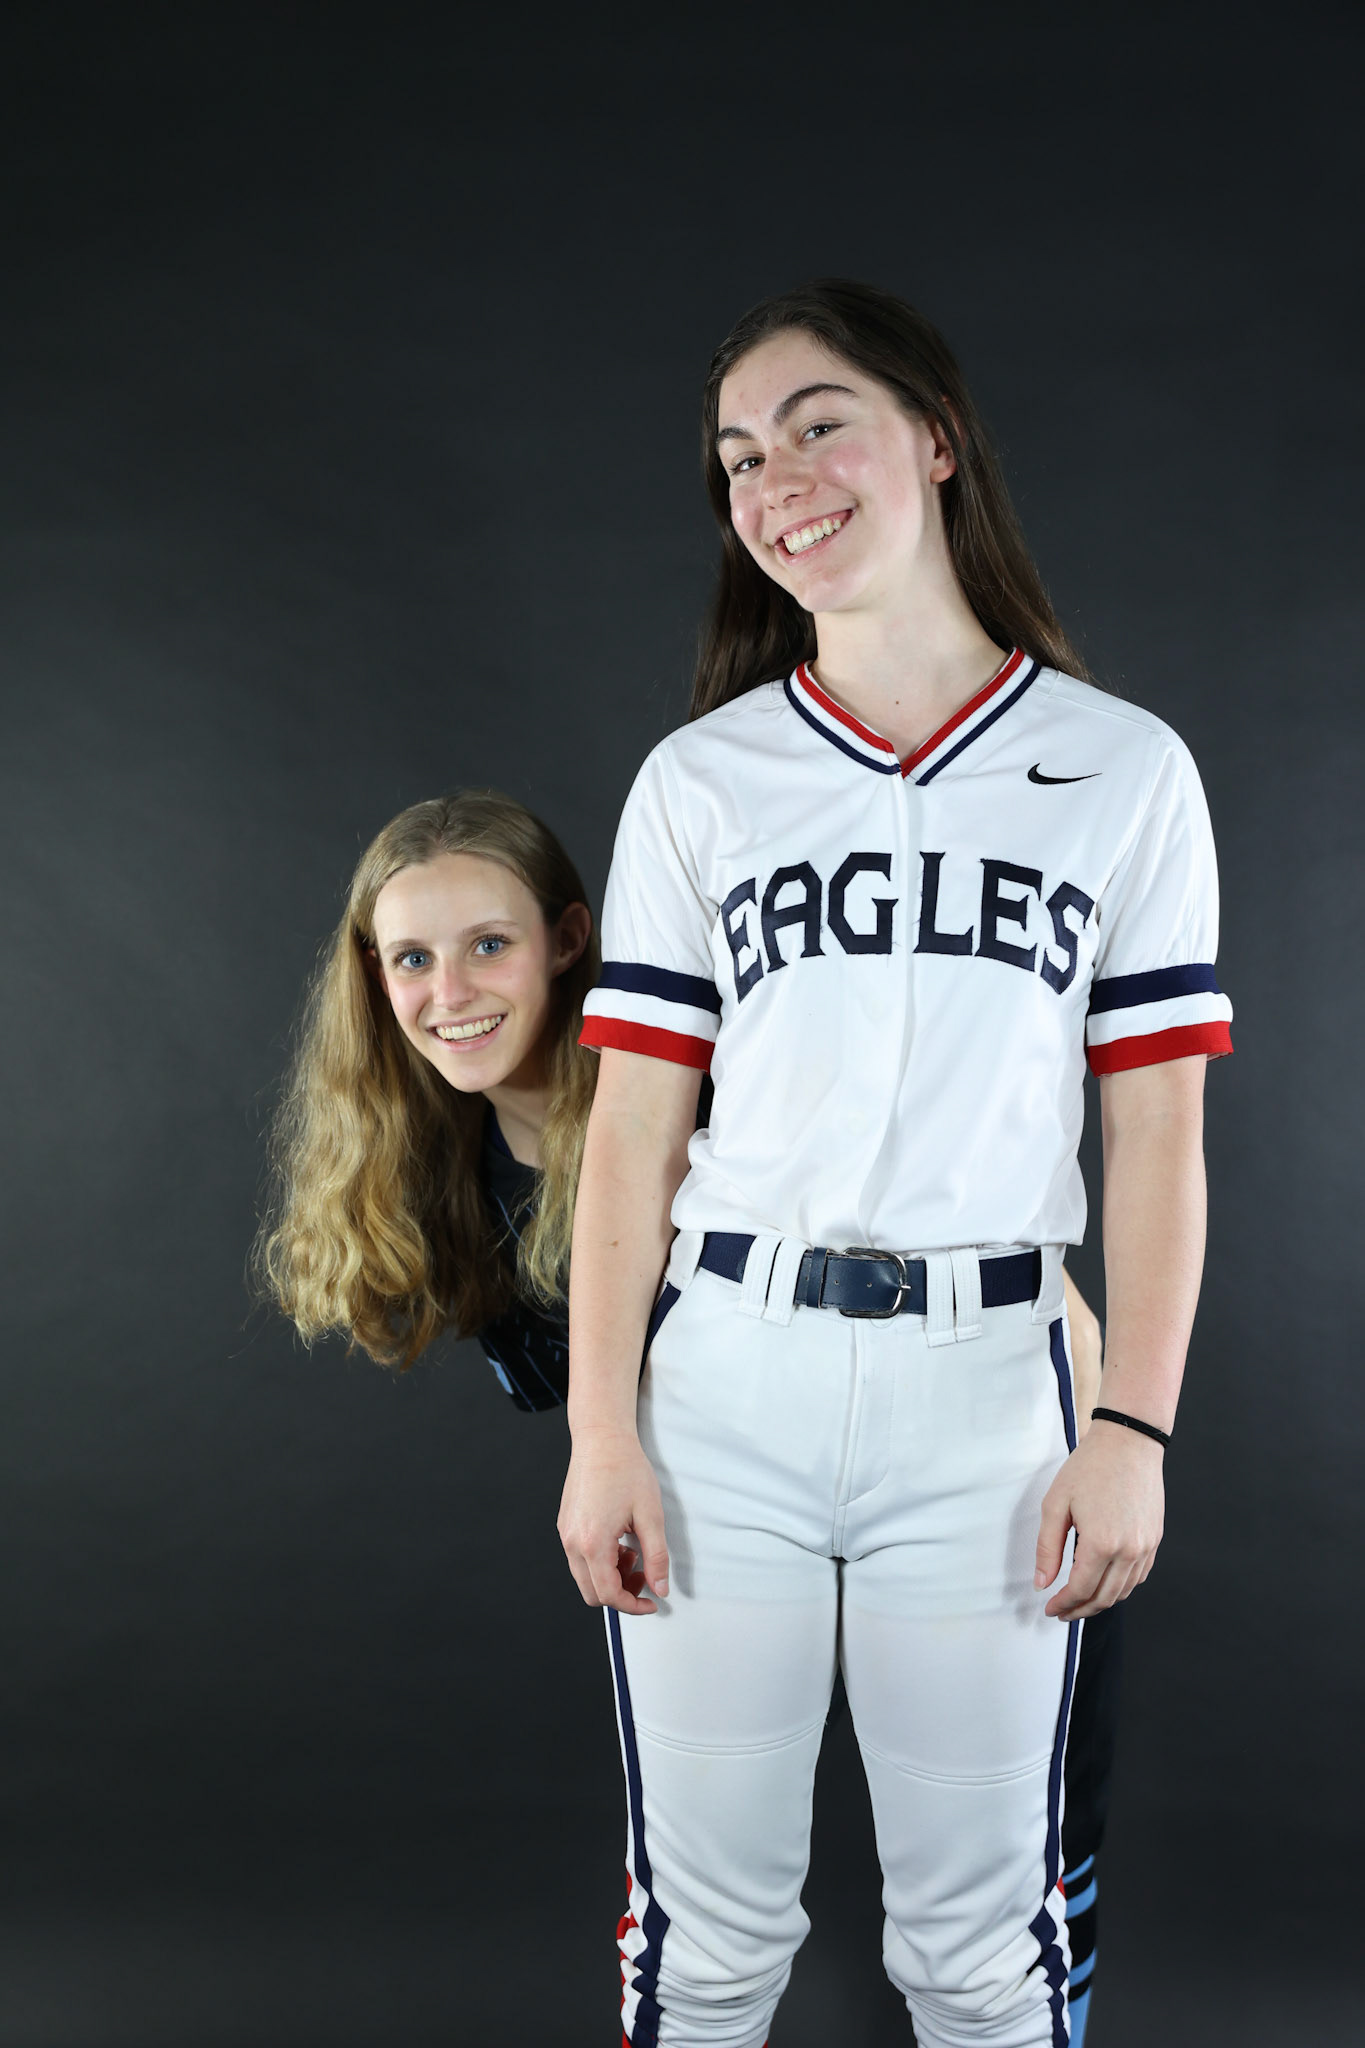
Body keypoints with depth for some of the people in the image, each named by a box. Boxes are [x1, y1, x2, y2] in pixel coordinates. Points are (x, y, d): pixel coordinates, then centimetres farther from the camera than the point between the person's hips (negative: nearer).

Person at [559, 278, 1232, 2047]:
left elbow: (1156, 1134, 2)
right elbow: (634, 1132, 4)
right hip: (721, 1386, 1)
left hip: (985, 1395, -1)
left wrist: (1134, 1432, -6)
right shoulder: (699, 781, 7)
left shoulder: (1123, 770, 4)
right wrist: (600, 1440, -2)